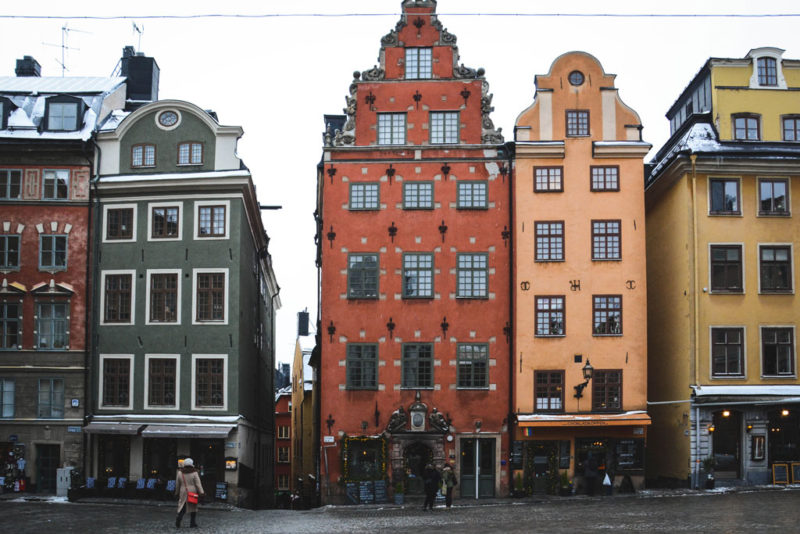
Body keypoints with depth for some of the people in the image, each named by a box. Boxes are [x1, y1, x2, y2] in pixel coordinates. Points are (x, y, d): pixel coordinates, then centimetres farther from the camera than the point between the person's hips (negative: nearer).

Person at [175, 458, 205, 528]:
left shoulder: (180, 473, 2)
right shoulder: (194, 473, -7)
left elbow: (177, 484, 9)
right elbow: (198, 484, -9)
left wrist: (177, 493, 20)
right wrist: (201, 493, -7)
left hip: (183, 493, 2)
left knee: (182, 508, 7)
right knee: (193, 509, 7)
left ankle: (177, 523, -9)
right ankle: (193, 524, 9)